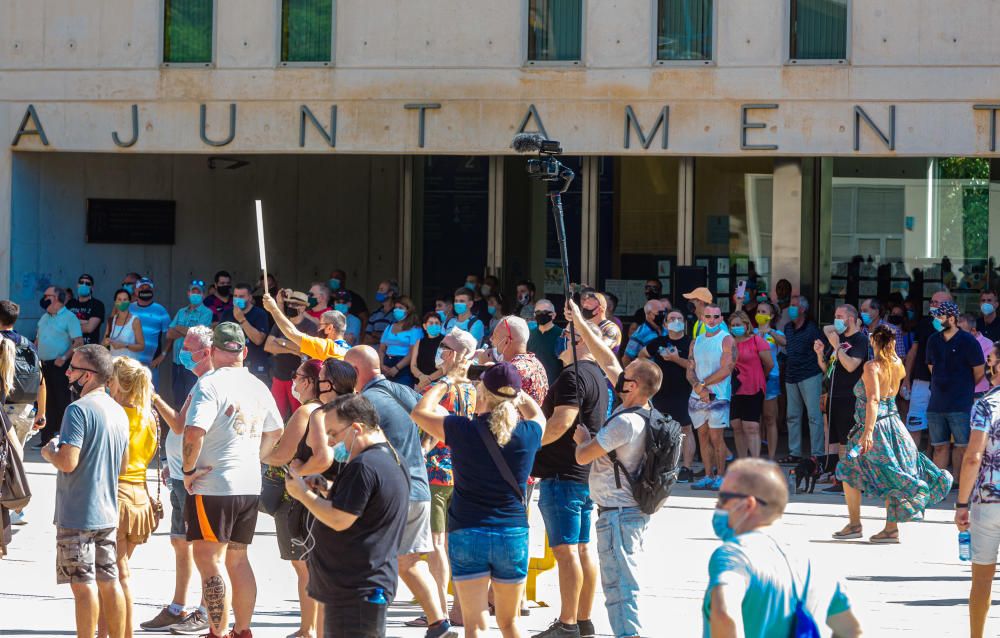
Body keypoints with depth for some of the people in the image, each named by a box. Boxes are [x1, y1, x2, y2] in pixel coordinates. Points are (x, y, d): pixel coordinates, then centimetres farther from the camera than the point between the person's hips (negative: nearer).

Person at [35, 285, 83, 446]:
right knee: (47, 402, 9)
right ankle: (46, 437, 14)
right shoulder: (44, 318, 17)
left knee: (62, 402, -7)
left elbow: (79, 342, -13)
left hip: (59, 365, -7)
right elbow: (37, 340, 24)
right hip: (43, 365, 7)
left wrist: (65, 357, -21)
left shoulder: (69, 317, -7)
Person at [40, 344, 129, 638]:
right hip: (108, 511, 8)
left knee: (83, 584, -6)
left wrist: (49, 452, -4)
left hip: (77, 514, -8)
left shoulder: (78, 410, -16)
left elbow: (68, 462, -22)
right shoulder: (118, 412, 11)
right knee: (109, 582, 11)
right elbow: (123, 463, 19)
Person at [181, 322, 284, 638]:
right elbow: (275, 432, 24)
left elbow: (194, 432, -26)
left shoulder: (210, 384, -13)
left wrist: (188, 469, -14)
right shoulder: (258, 387, 11)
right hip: (250, 485, 8)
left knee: (210, 561, -5)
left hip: (213, 485, -8)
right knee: (237, 560, 16)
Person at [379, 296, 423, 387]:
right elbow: (381, 350, 16)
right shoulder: (389, 328, 19)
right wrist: (382, 365, -3)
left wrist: (397, 368, -15)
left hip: (404, 369, -5)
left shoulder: (414, 329, 0)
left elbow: (412, 353, -9)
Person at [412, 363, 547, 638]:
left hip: (468, 534, -2)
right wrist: (512, 387, 26)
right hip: (514, 533, 2)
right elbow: (538, 415, 22)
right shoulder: (528, 434, -4)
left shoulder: (465, 431, -10)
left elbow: (420, 412, 6)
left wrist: (443, 383, 20)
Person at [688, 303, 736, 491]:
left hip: (718, 396, -5)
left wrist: (703, 384, -11)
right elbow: (690, 370, 9)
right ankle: (708, 476, 9)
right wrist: (698, 387, -11)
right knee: (703, 437, 5)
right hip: (697, 397, 5)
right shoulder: (696, 342, 14)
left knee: (716, 437, -8)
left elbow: (726, 369, -12)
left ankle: (720, 476, -1)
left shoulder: (726, 340, -3)